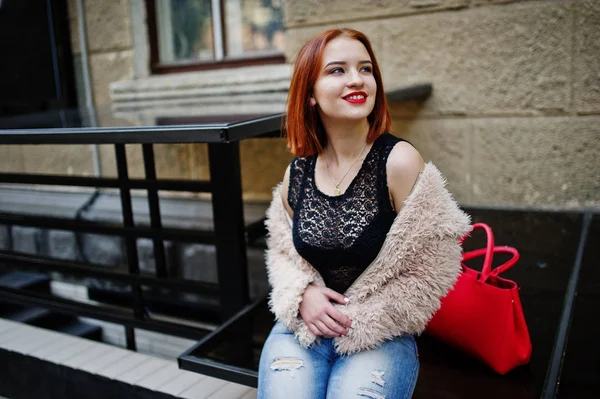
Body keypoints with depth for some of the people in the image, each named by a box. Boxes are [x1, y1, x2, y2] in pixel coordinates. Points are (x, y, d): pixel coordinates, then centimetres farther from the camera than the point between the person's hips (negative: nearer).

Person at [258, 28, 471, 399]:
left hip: (380, 334, -2)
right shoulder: (297, 172, -2)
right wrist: (302, 294, -8)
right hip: (302, 327, 3)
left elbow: (427, 272, -11)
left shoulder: (399, 161, -14)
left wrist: (361, 322, -12)